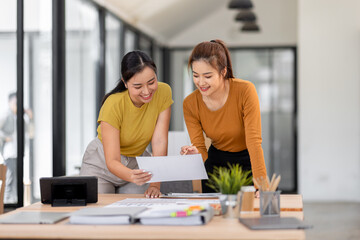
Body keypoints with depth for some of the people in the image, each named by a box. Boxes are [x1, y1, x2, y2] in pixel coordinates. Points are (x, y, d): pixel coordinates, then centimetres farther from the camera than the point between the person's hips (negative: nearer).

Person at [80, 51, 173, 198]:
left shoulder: (163, 92, -19)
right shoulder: (113, 105, -28)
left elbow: (159, 142, -21)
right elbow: (112, 161, -30)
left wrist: (155, 185, -31)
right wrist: (131, 175, -52)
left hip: (138, 163, 3)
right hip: (102, 164, -2)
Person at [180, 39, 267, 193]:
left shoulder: (245, 91, -24)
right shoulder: (190, 104, -15)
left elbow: (254, 141, -27)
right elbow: (200, 149, -11)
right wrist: (196, 153, -36)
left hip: (247, 162, -2)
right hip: (216, 162, 3)